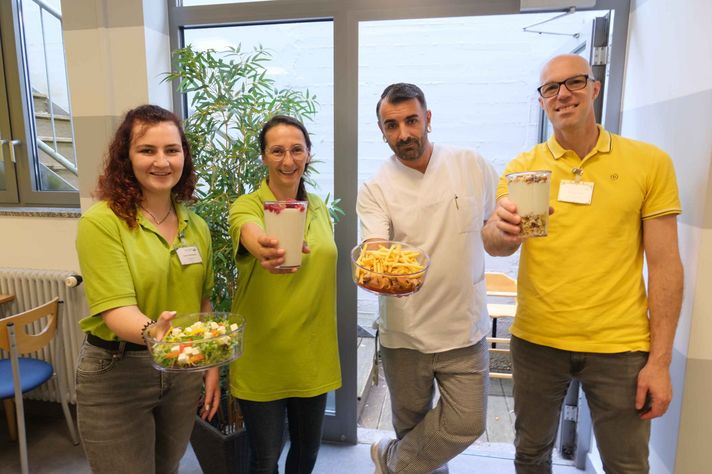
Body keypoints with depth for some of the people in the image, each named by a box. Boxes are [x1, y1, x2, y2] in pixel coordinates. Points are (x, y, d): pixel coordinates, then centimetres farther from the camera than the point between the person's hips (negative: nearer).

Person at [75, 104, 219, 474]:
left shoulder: (197, 227, 1)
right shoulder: (101, 221, -15)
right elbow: (115, 309, -21)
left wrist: (211, 366, 8)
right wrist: (151, 331, -41)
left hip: (184, 372, 5)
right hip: (115, 374, -4)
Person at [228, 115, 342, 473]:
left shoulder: (319, 208, 2)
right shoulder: (247, 206, -13)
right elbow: (249, 232, -38)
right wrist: (266, 249, -60)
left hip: (313, 356, 4)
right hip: (262, 359, -4)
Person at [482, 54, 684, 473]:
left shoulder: (649, 162, -2)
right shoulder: (522, 167, 1)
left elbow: (665, 265, -2)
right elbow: (496, 245, -10)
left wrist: (660, 361, -5)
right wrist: (502, 231, -34)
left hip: (619, 347, 0)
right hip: (537, 341, 1)